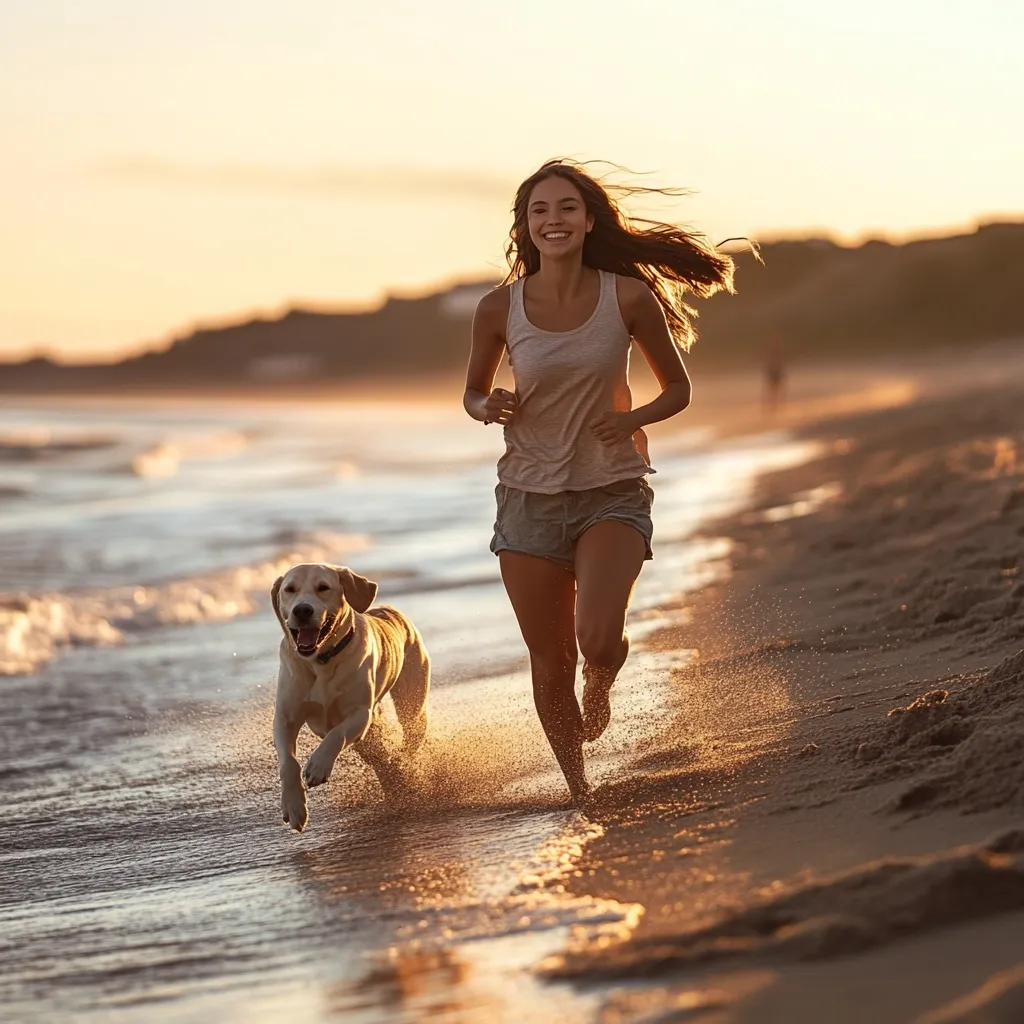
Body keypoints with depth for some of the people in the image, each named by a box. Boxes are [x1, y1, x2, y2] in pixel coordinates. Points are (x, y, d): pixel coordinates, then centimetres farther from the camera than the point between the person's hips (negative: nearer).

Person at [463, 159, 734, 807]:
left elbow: (678, 388, 4)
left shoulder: (629, 298, -8)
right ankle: (579, 790, 29)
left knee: (599, 638, -24)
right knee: (550, 666, 6)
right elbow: (473, 392, 11)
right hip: (530, 495, 2)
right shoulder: (500, 308, -5)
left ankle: (601, 683, 14)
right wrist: (488, 407, -13)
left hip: (613, 492, -2)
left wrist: (633, 419, -16)